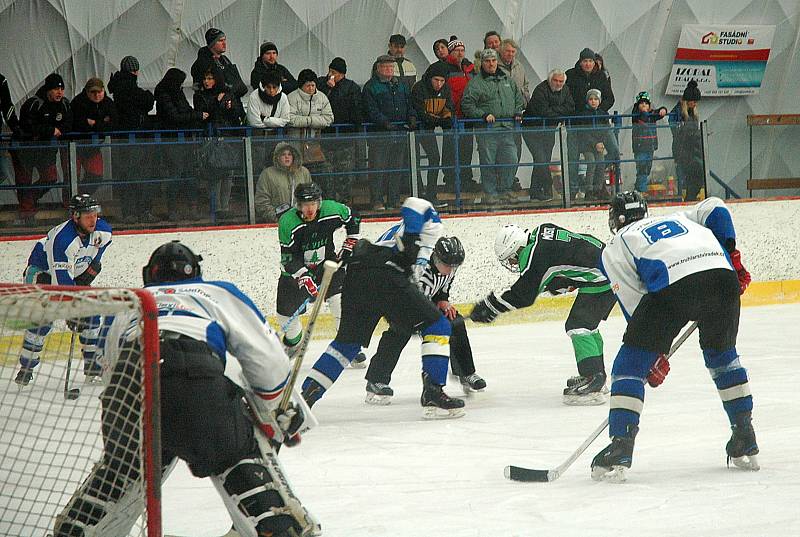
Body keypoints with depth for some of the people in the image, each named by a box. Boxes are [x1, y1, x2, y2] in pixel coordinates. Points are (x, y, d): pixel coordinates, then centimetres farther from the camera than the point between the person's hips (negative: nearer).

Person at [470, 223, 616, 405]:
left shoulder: (537, 253, -18)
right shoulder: (542, 232, 10)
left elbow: (523, 295, -13)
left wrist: (492, 305, -6)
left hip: (599, 276, -10)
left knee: (578, 326, -11)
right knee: (587, 325, 20)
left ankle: (593, 381, -18)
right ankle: (597, 379, 27)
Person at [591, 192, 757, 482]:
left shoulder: (614, 248, 25)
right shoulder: (678, 218, 38)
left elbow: (634, 303, 16)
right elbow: (715, 208, 20)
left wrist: (654, 356, 20)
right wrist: (731, 256, 23)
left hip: (672, 285, -4)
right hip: (723, 276, 4)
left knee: (630, 364, 9)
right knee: (722, 355, 28)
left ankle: (620, 449, -2)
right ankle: (746, 442, 27)